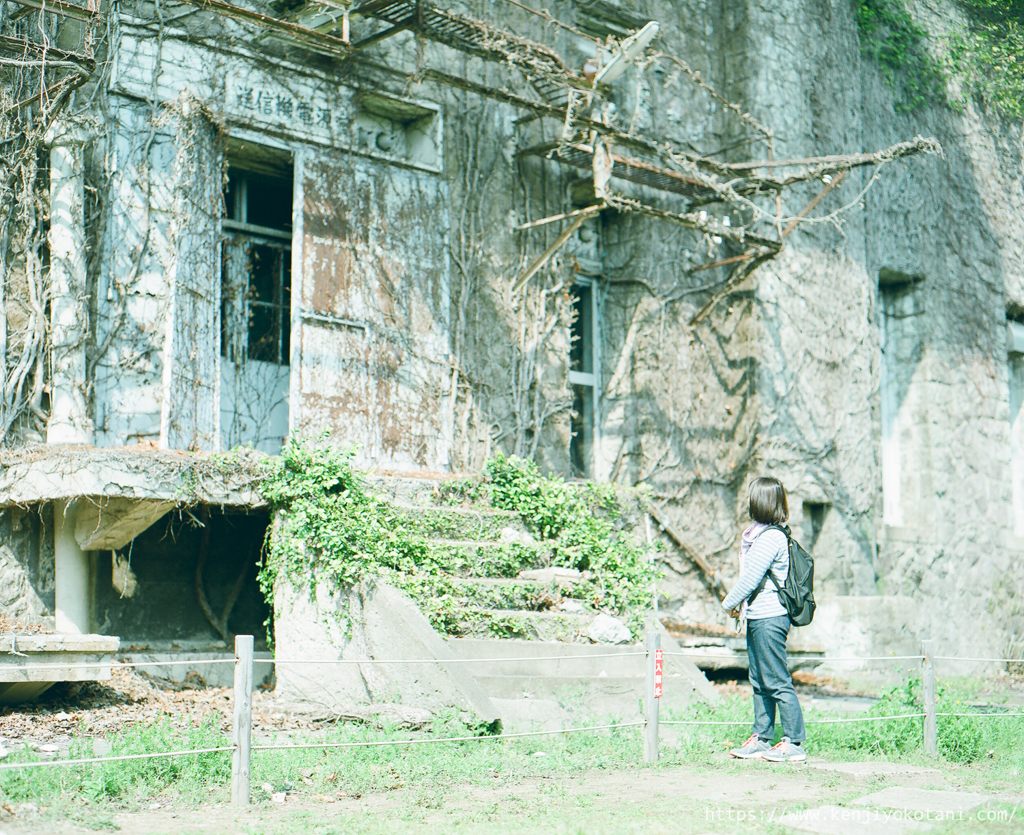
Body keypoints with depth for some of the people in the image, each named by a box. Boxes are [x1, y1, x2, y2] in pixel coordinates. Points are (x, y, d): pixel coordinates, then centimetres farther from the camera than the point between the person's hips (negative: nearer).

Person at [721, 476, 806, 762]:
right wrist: (741, 605, 11)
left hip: (769, 618, -10)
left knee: (777, 682, -6)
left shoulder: (771, 538, -18)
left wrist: (729, 603, -4)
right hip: (758, 618, 10)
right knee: (760, 682, 14)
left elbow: (750, 578, -18)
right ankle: (761, 738, 21)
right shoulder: (760, 535, 12)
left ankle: (794, 742, -1)